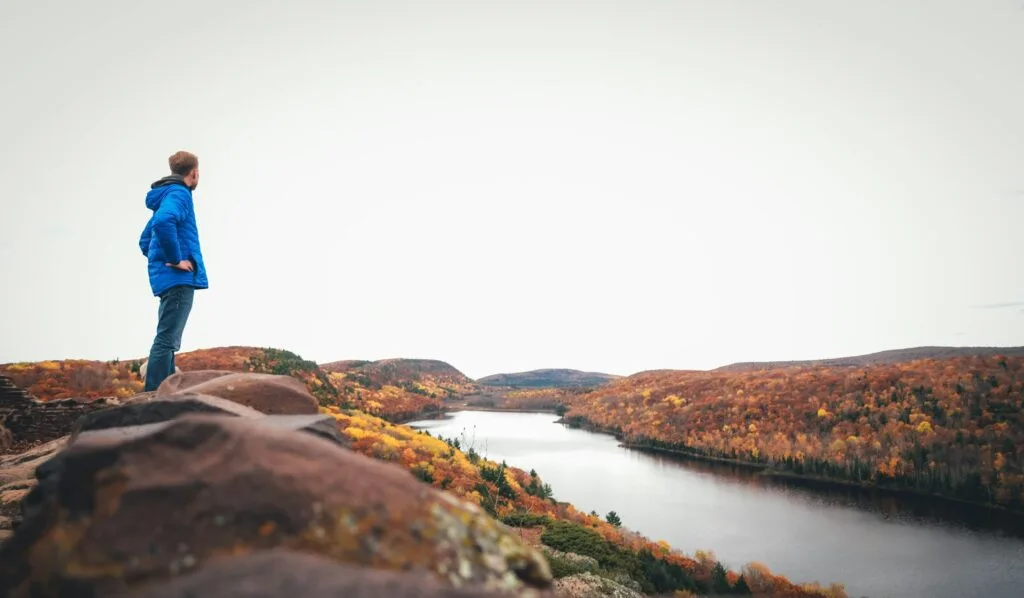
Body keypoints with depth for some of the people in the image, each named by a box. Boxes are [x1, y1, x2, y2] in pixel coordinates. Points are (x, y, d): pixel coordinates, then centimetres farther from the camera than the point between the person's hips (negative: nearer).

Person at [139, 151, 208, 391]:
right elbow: (163, 222, -30)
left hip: (168, 279, 10)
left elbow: (145, 241, 28)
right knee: (166, 340, -10)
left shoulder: (167, 194, 22)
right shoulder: (179, 194, -7)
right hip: (179, 279, -10)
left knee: (168, 341, 13)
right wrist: (175, 259, -21)